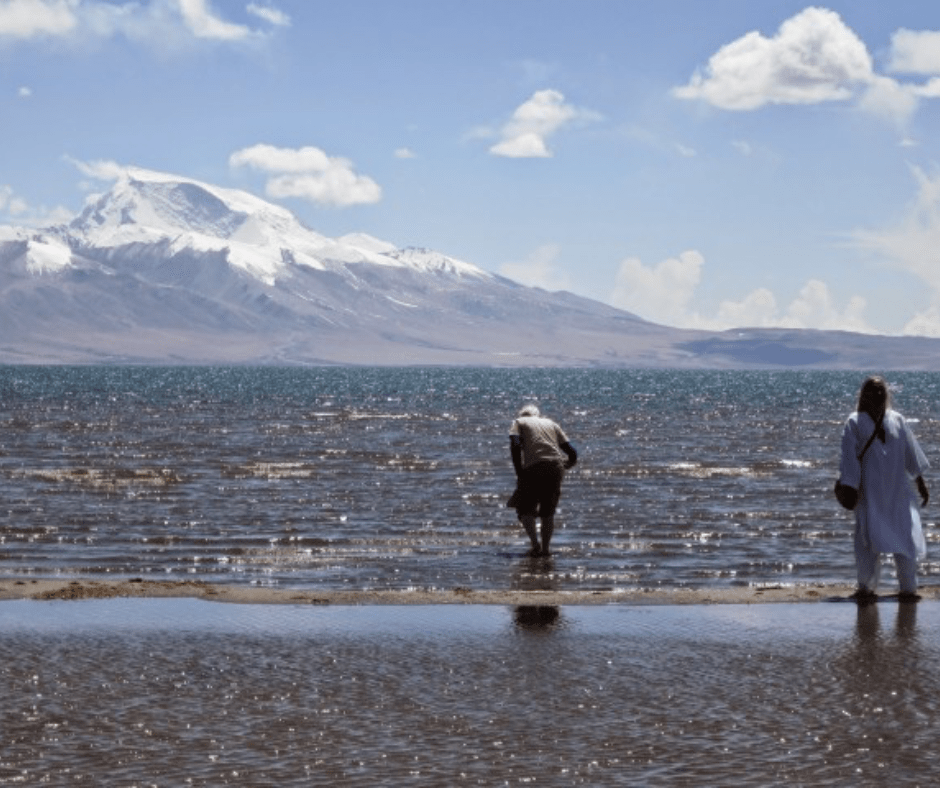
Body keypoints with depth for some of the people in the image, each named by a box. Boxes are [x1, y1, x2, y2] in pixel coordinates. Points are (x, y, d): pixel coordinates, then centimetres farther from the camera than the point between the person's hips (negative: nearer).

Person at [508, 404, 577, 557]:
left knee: (525, 509, 10)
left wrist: (519, 473, -4)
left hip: (533, 469, -3)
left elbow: (515, 445, -6)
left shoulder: (519, 422, 17)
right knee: (548, 512, 17)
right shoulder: (551, 424, 26)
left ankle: (535, 543, -8)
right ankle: (545, 548, 9)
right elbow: (572, 453, 17)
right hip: (555, 468, 3)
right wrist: (564, 466, 34)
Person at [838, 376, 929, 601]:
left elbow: (911, 453, 14)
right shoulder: (855, 423, -2)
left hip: (898, 491, 3)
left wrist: (920, 483, 15)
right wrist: (851, 489, -10)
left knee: (906, 539, 2)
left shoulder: (897, 420, 8)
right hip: (870, 493, -3)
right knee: (869, 539, -6)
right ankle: (866, 587, 5)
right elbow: (850, 458, -4)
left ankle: (908, 588, 11)